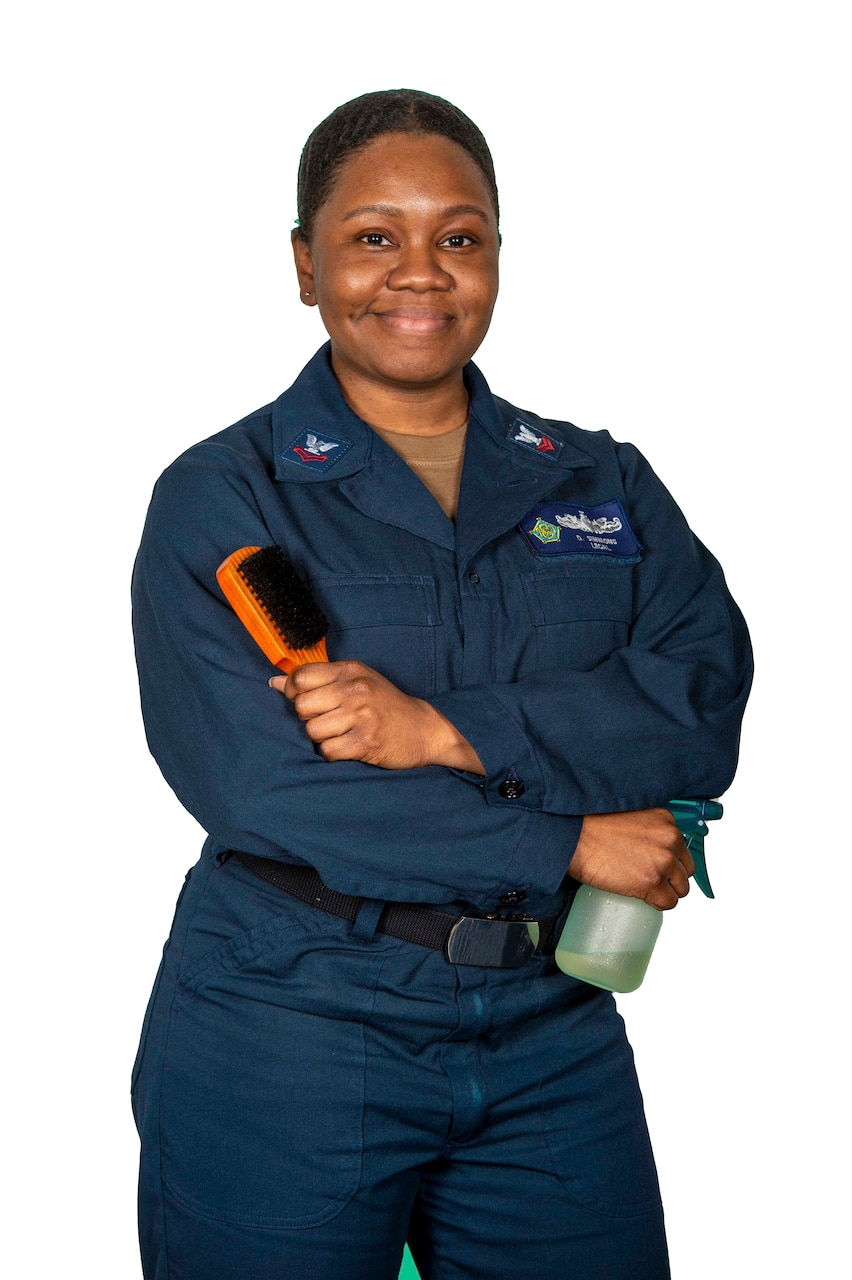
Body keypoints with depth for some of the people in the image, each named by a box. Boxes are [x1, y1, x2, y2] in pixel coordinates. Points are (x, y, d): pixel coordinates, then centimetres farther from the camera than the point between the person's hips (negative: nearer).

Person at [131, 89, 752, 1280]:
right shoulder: (221, 496, -2)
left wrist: (445, 730, -20)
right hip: (286, 1035, -2)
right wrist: (567, 845, -14)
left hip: (554, 1035, 3)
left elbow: (708, 699, -6)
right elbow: (247, 772, -15)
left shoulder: (604, 486, 8)